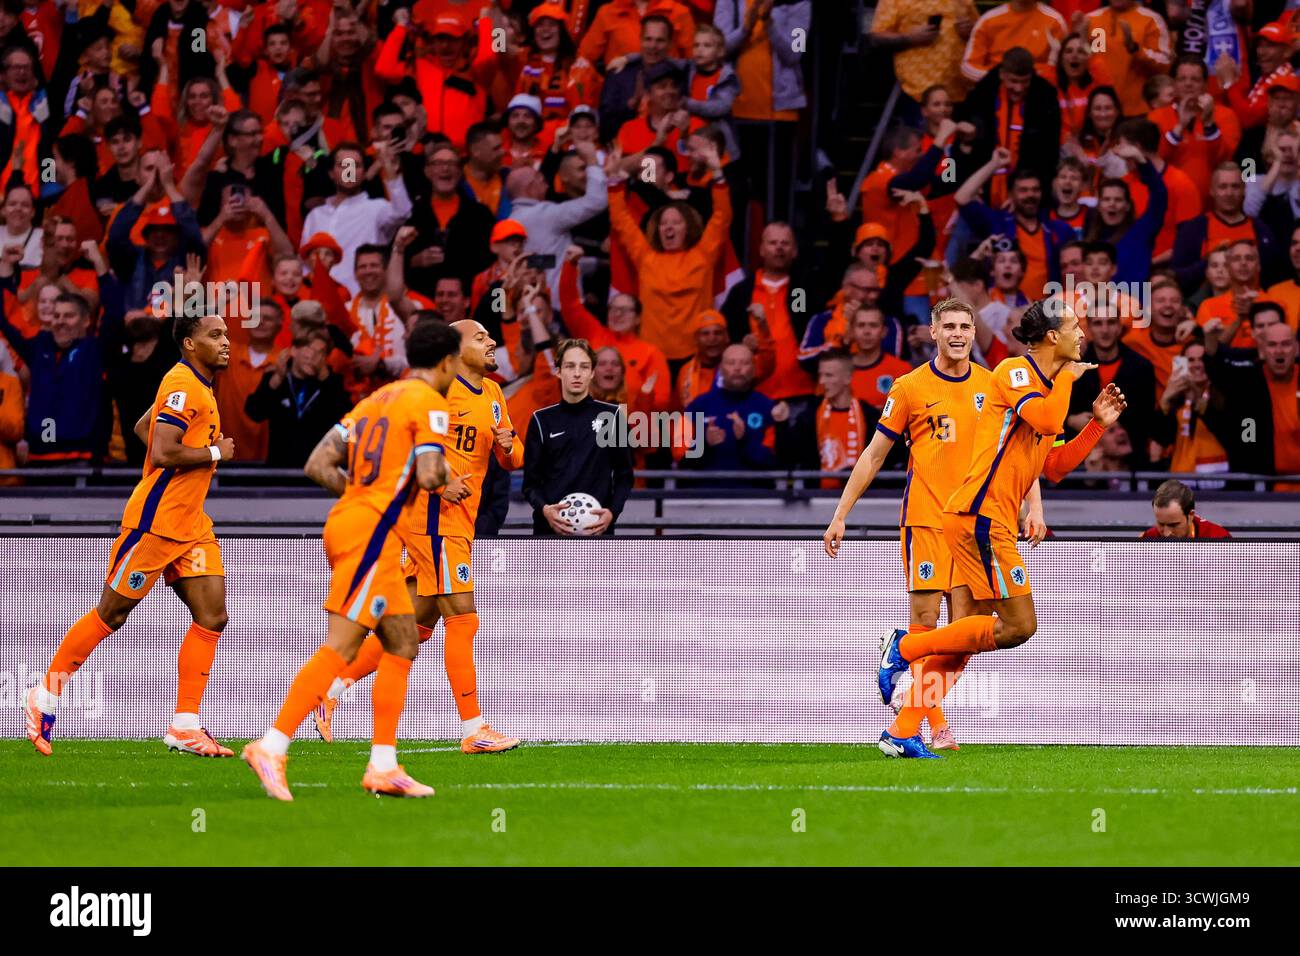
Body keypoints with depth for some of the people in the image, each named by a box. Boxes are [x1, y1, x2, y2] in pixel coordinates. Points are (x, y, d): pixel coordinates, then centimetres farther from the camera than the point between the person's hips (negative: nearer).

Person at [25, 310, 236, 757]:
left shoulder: (199, 386, 14)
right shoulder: (182, 386, -16)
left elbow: (143, 427, 27)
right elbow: (163, 452, -26)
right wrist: (215, 453, -14)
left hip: (190, 527, 9)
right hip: (156, 520, -9)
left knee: (212, 616, -2)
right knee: (111, 614, 0)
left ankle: (184, 727, -1)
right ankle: (47, 695, 15)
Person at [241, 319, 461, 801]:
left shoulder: (375, 400, 19)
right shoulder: (430, 404, -6)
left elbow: (318, 465, 14)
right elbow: (429, 475, -18)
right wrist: (443, 470, 4)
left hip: (346, 523, 9)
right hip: (372, 536, -9)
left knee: (403, 644, 12)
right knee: (340, 648, -14)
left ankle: (383, 765, 8)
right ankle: (272, 747, -22)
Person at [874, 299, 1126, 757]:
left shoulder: (1043, 386, 22)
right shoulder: (1014, 372, -7)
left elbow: (1053, 467, 25)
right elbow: (1046, 421, -24)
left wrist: (1097, 424, 18)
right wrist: (1066, 378, -7)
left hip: (987, 523, 10)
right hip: (981, 516, -10)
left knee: (966, 632, 6)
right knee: (1019, 625, -11)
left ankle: (903, 732, 5)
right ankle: (905, 647, -6)